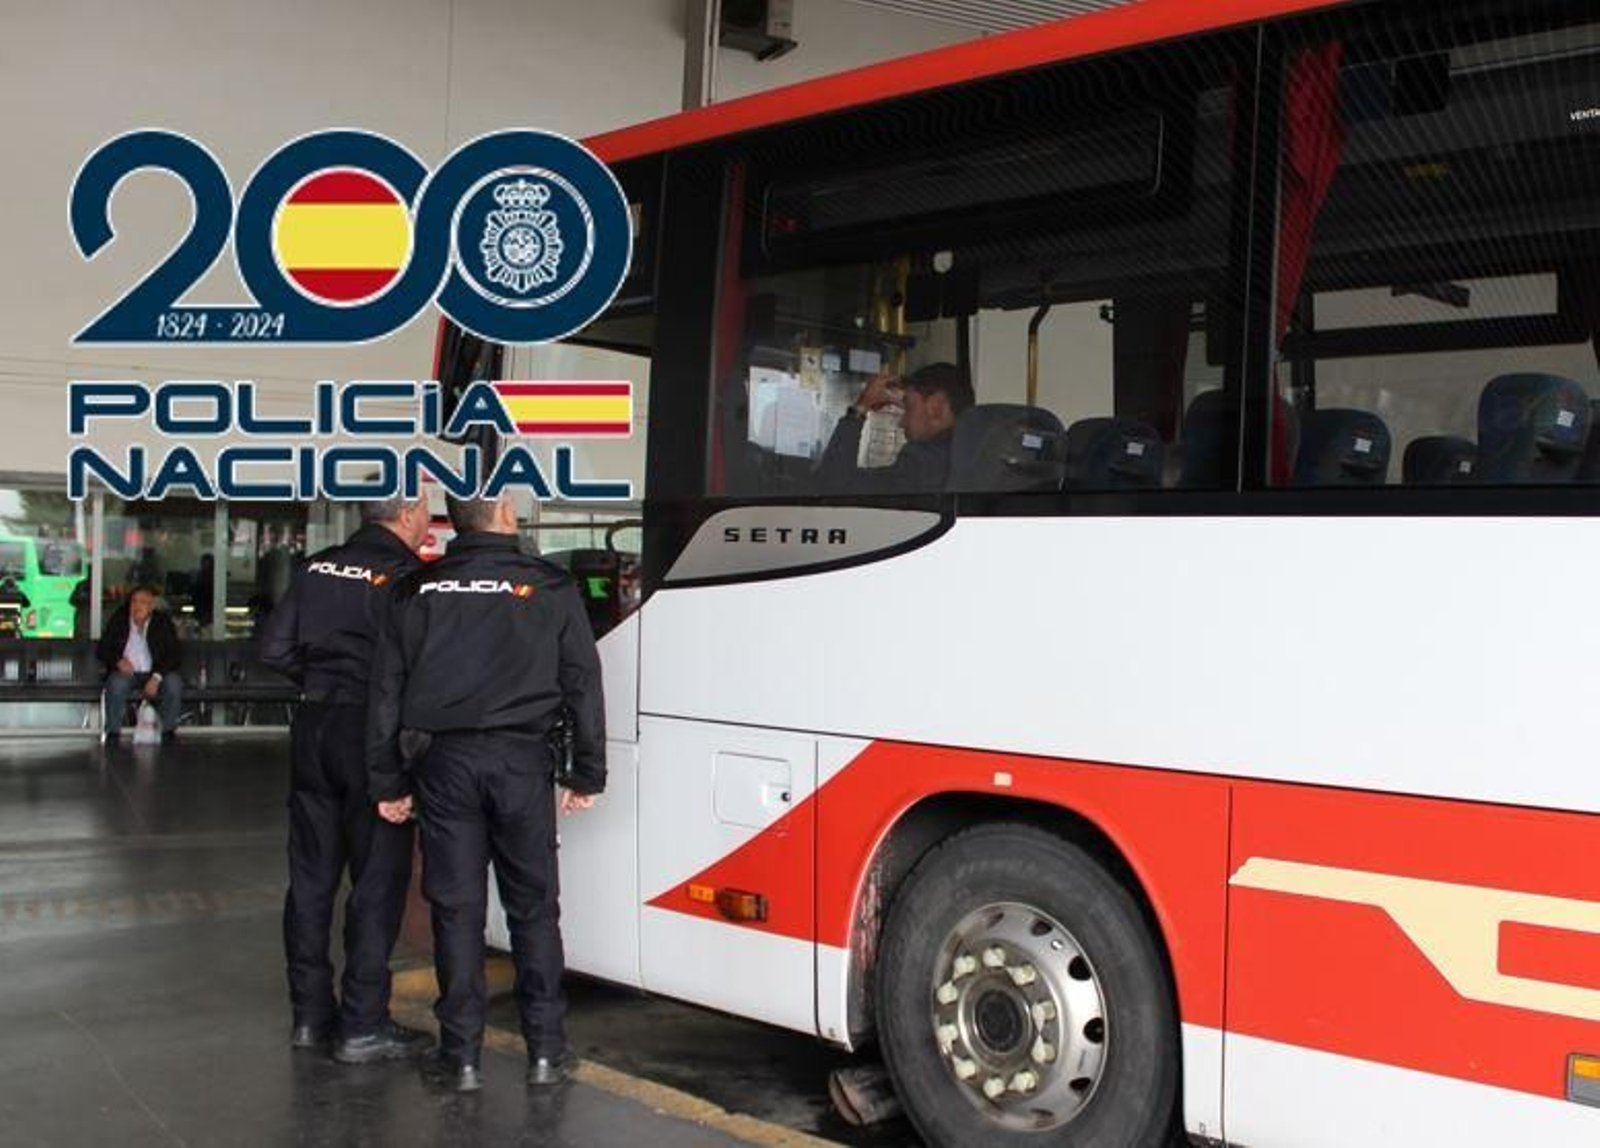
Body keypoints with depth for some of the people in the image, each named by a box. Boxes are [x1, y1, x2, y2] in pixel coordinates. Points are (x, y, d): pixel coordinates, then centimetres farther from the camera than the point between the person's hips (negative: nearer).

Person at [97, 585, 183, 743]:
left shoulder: (163, 623, 0)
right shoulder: (117, 621, 3)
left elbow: (175, 654, -7)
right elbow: (102, 650, 3)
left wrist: (156, 677, -22)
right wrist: (117, 661, -21)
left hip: (154, 674, 0)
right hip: (127, 672, 0)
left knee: (174, 682, -30)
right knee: (117, 682, -34)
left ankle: (168, 731, -14)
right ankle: (113, 733, -20)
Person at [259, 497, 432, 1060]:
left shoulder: (319, 567, 8)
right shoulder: (404, 576, -12)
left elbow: (274, 647, 7)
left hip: (313, 728, 7)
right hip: (372, 733, -7)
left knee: (311, 876, 14)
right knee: (378, 880, 1)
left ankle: (310, 1013, 23)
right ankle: (363, 1026, 4)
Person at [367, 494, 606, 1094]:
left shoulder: (416, 590, 6)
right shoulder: (549, 587, 0)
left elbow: (386, 690, 7)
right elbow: (582, 684, 1)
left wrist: (389, 782, 13)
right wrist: (586, 774, 8)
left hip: (443, 762, 1)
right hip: (521, 760, -1)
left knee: (456, 909, 7)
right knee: (533, 907, 9)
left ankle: (462, 1056, 12)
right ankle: (545, 1050, 13)